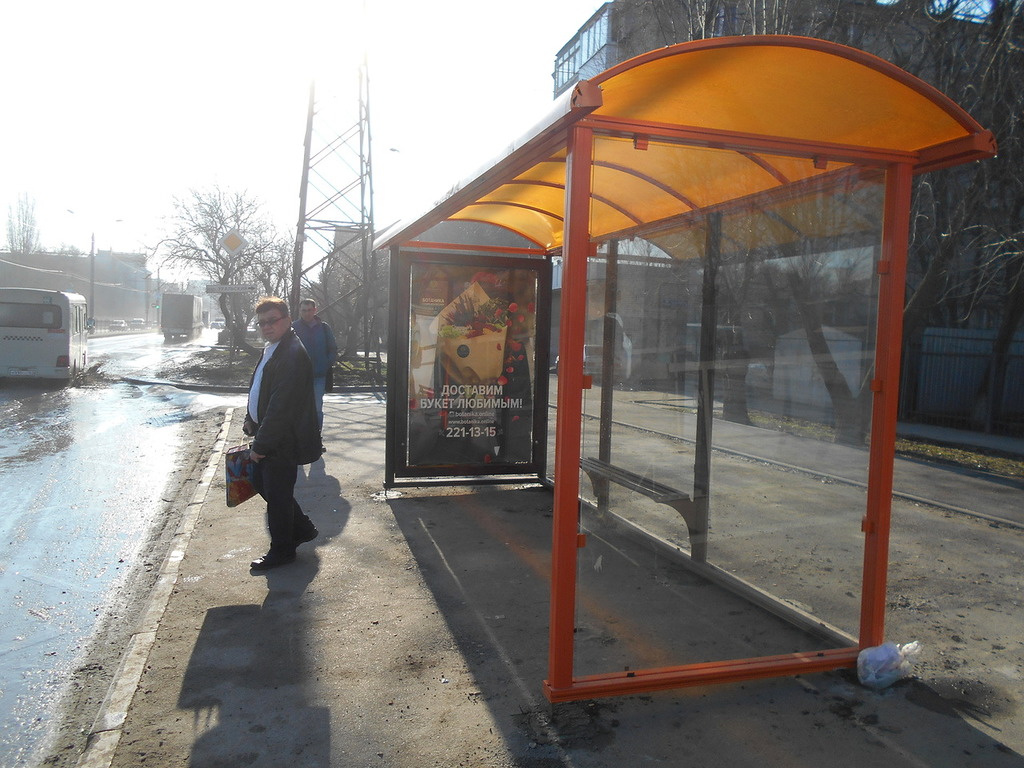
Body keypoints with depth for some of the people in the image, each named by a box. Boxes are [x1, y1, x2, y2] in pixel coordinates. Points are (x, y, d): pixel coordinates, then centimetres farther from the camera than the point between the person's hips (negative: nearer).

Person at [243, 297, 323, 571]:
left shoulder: (293, 355, -22)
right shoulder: (271, 349, 10)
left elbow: (281, 406, -25)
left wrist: (261, 444, -21)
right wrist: (251, 422, 9)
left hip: (283, 442, -10)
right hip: (267, 436, 10)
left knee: (277, 494, 4)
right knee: (261, 483, 20)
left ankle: (281, 550, 23)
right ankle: (302, 528, 35)